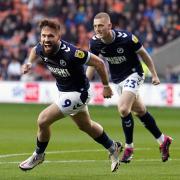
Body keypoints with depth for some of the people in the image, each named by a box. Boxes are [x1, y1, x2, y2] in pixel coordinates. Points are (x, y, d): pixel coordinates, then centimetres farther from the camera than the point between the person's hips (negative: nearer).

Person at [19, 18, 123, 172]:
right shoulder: (41, 49, -14)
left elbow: (99, 63, -23)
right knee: (86, 126, 26)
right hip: (63, 91, 8)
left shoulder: (71, 53, -34)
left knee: (43, 120, -14)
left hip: (77, 93, -8)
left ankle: (38, 155, 12)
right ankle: (113, 148, 49)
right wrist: (30, 63, -6)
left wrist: (106, 86, -13)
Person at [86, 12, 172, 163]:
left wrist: (154, 75, -3)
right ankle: (163, 140, 31)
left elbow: (143, 54, -10)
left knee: (123, 108, -22)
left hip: (133, 75, -6)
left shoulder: (126, 38, -26)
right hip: (117, 80, 6)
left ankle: (129, 147, -5)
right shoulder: (95, 42, -14)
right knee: (140, 111, 15)